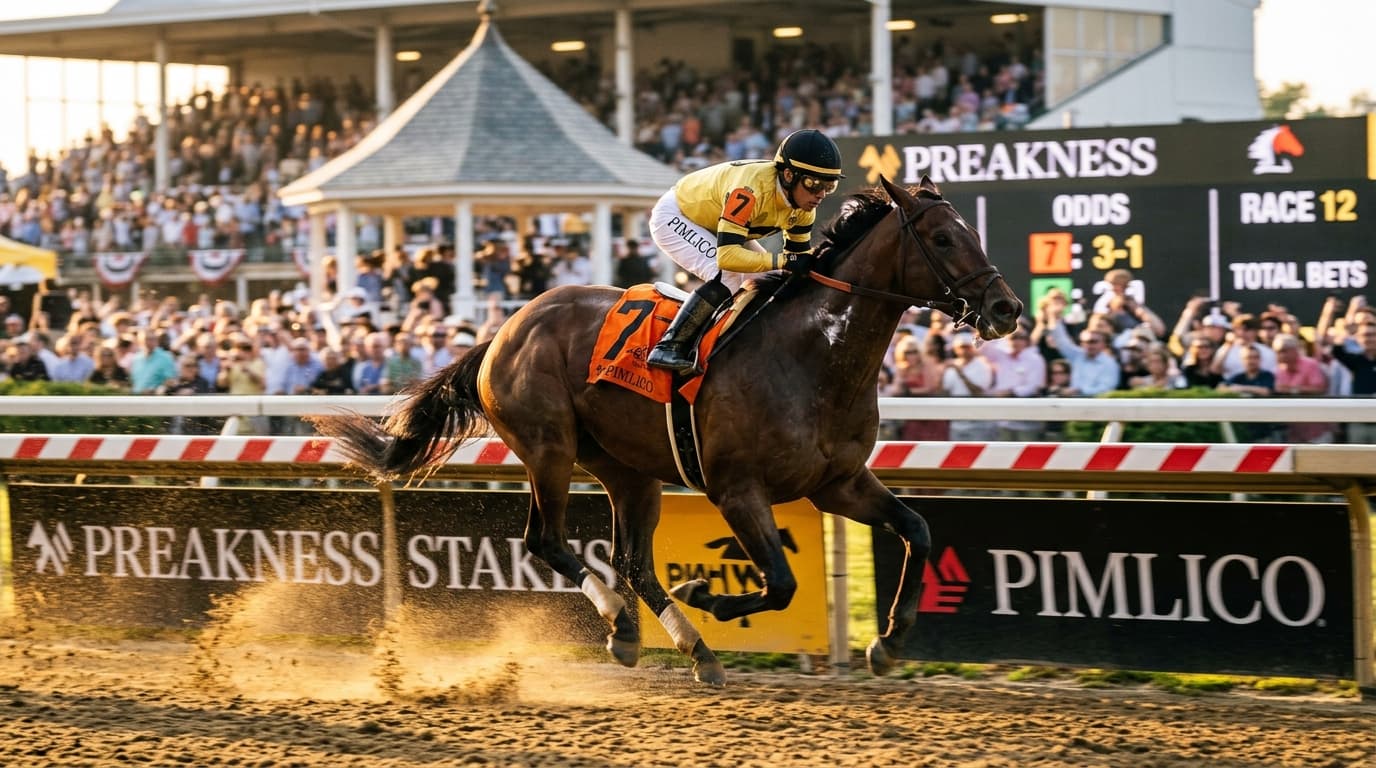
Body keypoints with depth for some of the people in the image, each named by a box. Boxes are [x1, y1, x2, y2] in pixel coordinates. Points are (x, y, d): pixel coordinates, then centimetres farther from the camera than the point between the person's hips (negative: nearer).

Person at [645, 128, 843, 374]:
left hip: (713, 227, 9)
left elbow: (798, 252, -3)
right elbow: (727, 255, -45)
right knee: (728, 278, -28)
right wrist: (784, 261, -47)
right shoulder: (751, 190, -41)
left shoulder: (803, 206, -15)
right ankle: (669, 347, -24)